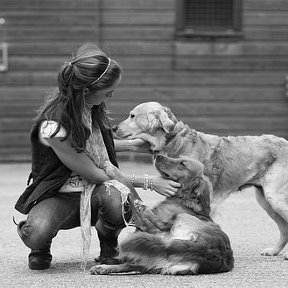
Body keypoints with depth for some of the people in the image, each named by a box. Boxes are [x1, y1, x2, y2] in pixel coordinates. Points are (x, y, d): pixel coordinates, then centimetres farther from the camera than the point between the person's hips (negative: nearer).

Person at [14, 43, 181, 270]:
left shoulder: (93, 107, -6)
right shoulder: (54, 127, -28)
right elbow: (96, 175, -19)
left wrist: (130, 145, 7)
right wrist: (149, 182, -16)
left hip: (98, 191, 5)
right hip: (59, 197, -5)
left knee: (119, 199, -33)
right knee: (36, 234, -38)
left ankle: (109, 247, 0)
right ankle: (41, 246, 1)